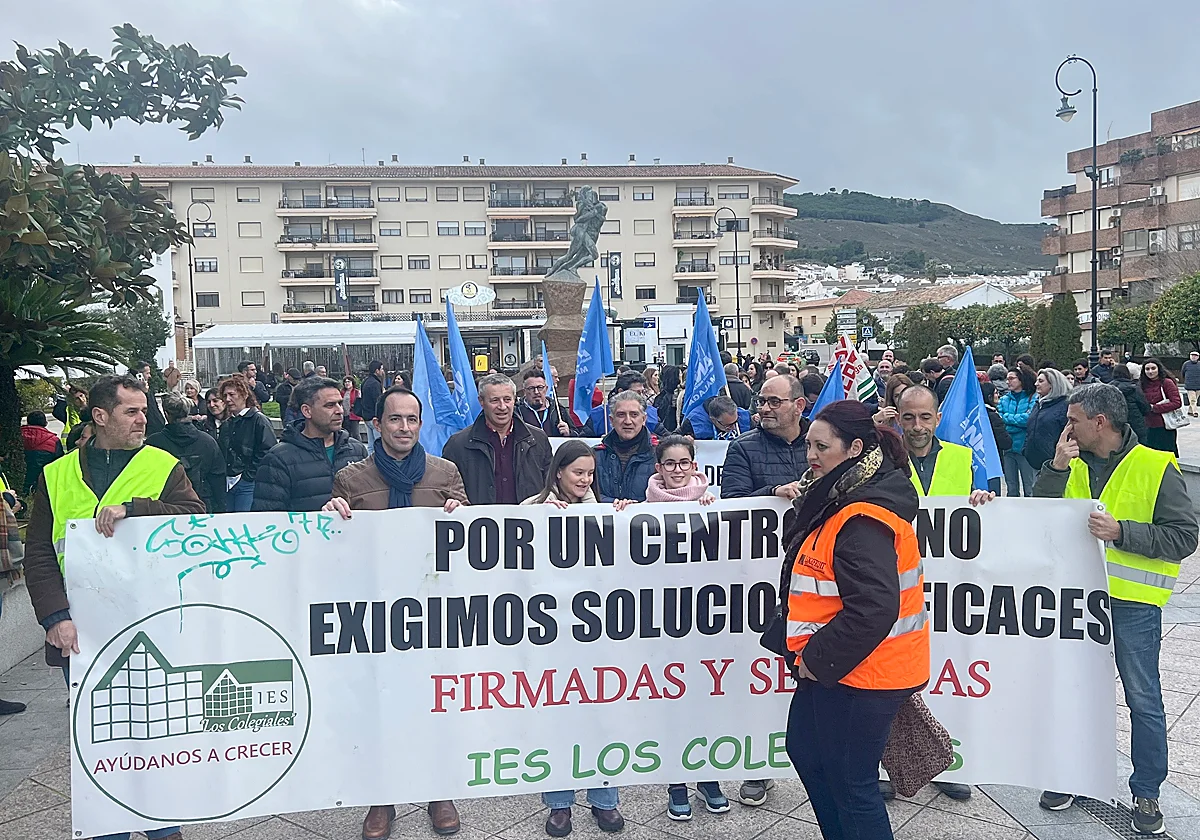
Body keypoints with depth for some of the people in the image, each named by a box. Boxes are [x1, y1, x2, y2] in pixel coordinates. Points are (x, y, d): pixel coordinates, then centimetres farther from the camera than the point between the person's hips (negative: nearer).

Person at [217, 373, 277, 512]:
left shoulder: (259, 420, -7)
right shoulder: (226, 425, 18)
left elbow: (267, 452, -15)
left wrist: (248, 475, -16)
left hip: (248, 485, -7)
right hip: (227, 484, 8)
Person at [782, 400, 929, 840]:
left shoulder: (862, 520, -24)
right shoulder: (840, 500, 7)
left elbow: (872, 609, -31)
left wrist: (819, 659, -20)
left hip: (858, 673, -11)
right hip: (829, 666, 11)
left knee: (851, 784, 4)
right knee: (805, 749, 24)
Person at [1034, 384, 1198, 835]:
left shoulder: (1156, 468, -9)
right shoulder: (1073, 466, 6)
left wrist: (1121, 531, -24)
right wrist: (1056, 468, -11)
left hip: (1132, 601, -5)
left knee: (1143, 699, 7)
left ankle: (1147, 791, 24)